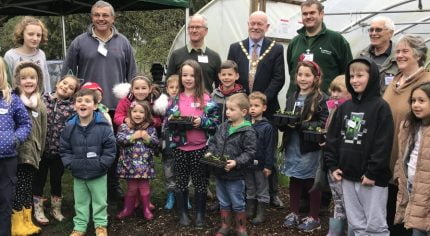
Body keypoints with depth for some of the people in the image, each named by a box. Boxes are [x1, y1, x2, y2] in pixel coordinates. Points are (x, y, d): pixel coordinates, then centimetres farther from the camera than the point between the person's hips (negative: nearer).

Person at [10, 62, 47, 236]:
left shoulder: (40, 105, 12)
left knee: (28, 189, 12)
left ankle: (27, 222, 21)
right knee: (18, 189, -3)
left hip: (31, 155, 5)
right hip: (16, 154, -5)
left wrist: (38, 153, 13)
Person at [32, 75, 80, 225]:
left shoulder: (71, 108, -3)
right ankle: (38, 210, 26)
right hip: (41, 148, 0)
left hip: (59, 150, 0)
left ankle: (56, 209, 32)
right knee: (39, 179, 10)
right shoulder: (43, 99, -2)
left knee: (56, 180, 13)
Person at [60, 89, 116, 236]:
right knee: (80, 202, 16)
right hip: (78, 173, 3)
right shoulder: (70, 127, -5)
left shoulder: (103, 126, -14)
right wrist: (70, 163, -7)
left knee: (100, 201, 12)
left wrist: (101, 164, -15)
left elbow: (110, 148, -12)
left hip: (98, 173, -3)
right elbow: (64, 149, 4)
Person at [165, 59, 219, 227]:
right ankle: (183, 212, 24)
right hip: (180, 146, 2)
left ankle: (200, 213, 20)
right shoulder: (175, 99, 5)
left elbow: (215, 121, -4)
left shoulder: (206, 98, -3)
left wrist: (202, 121, -20)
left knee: (200, 180, 8)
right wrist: (173, 121, -11)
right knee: (181, 180, 12)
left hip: (200, 147, -2)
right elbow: (167, 121, 10)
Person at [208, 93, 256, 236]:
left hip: (235, 175, -6)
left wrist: (236, 162, -27)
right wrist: (210, 152, -4)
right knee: (223, 202, 19)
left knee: (238, 204, 8)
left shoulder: (248, 132, -15)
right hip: (220, 172, 6)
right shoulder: (223, 127, 5)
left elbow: (250, 152, -18)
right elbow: (213, 141, 14)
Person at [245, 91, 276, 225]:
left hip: (260, 164, -4)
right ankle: (250, 210, 30)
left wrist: (268, 166, -13)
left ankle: (261, 213, 18)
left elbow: (270, 148, -11)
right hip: (247, 163, 5)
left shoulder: (267, 127, -12)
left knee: (262, 190, 8)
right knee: (249, 188, 17)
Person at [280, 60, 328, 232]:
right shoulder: (291, 98, 11)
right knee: (294, 180, 15)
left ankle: (313, 218, 18)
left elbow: (323, 124, -16)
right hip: (292, 147, 5)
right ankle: (293, 213, 28)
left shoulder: (321, 99, -9)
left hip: (311, 148, -5)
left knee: (312, 182, 6)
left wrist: (302, 125, -24)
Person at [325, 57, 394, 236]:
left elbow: (383, 144, -14)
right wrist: (332, 166, 4)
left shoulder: (381, 107, -9)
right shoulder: (344, 107, 10)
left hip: (372, 177, -6)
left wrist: (373, 173, -16)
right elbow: (332, 138, 12)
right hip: (347, 175, 6)